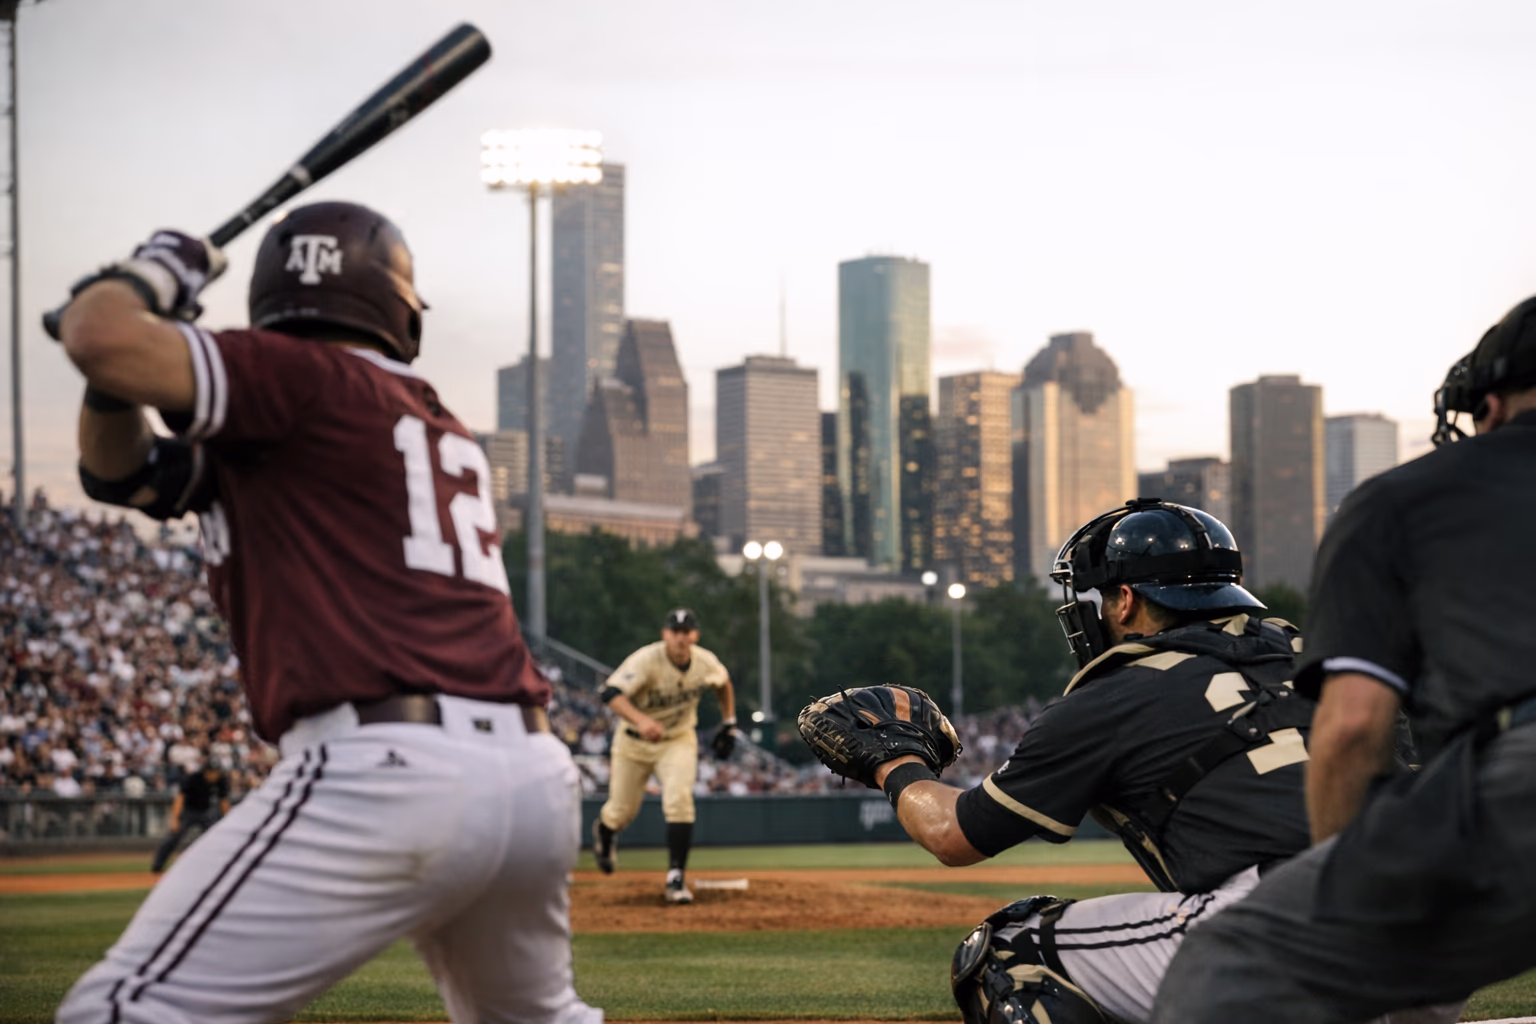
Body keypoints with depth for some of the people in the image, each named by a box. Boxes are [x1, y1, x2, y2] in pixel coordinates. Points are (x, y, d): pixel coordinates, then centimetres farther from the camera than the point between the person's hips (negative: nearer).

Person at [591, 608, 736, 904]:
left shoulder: (706, 663, -14)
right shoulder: (646, 660, -29)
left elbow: (723, 684, 12)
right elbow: (611, 693, -43)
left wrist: (729, 723, 7)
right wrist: (641, 720, -59)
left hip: (678, 740, 2)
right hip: (634, 740, -2)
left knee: (679, 800, -22)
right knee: (622, 811, 10)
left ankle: (676, 879, -16)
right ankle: (602, 832, 49)